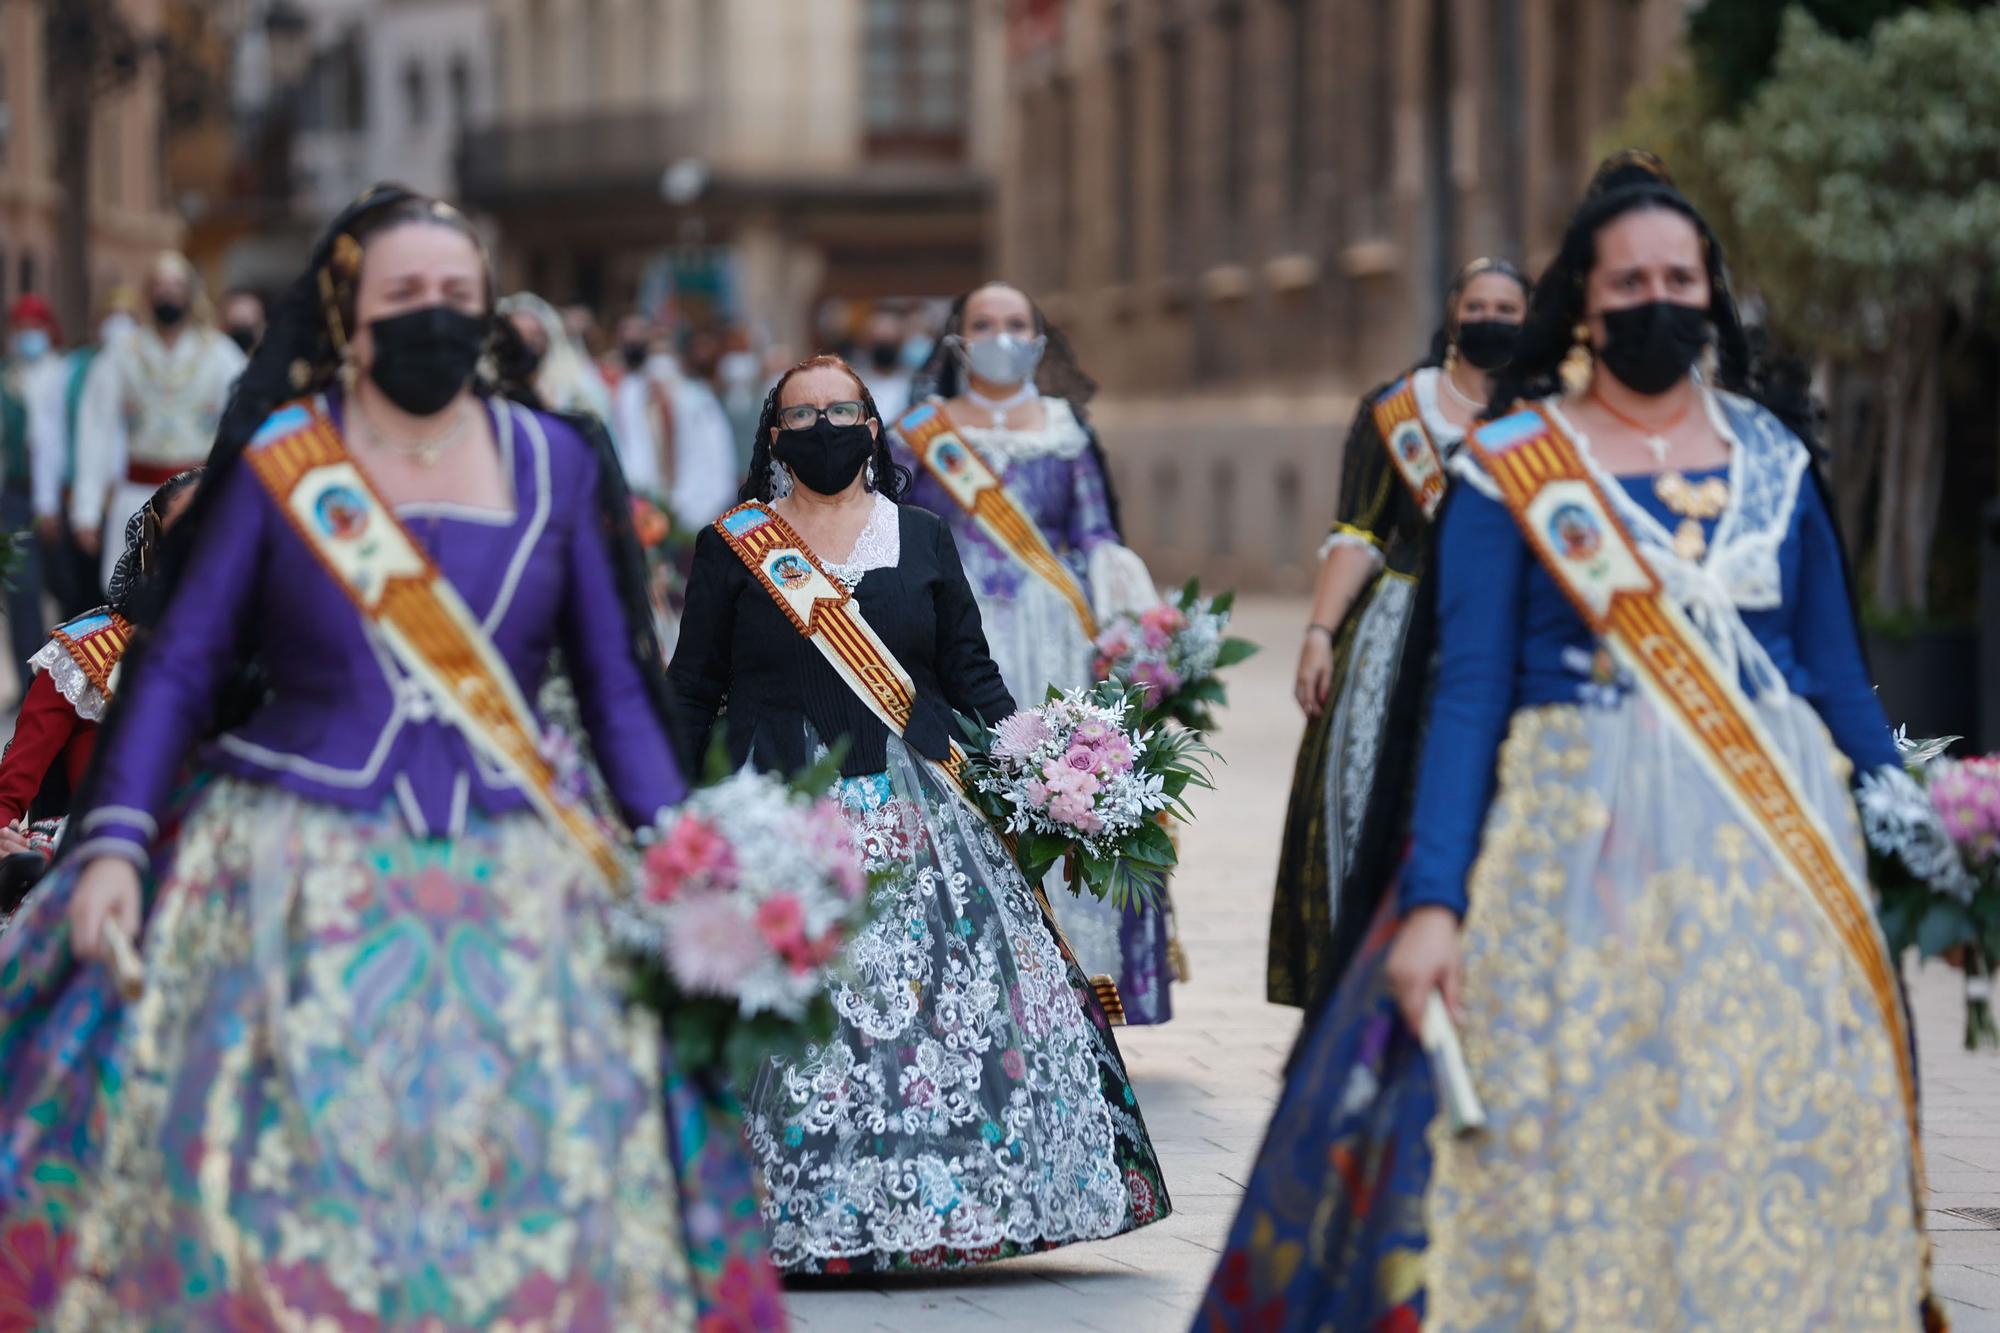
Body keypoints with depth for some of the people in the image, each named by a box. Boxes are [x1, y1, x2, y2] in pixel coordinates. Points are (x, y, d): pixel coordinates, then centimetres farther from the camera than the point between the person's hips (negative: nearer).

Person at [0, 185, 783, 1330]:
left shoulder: (557, 464, 7)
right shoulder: (276, 464, 2)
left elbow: (619, 686, 11)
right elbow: (179, 667, 4)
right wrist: (115, 844, -8)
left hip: (511, 885, 1)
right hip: (297, 874, -1)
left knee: (536, 1204, -5)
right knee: (272, 1183, -7)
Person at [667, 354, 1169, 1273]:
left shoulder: (921, 541, 12)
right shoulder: (731, 549, 7)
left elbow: (972, 672, 12)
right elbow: (691, 691, 9)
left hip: (917, 810, 1)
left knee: (956, 1000, -8)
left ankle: (950, 1209, -2)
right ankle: (809, 1226, -2)